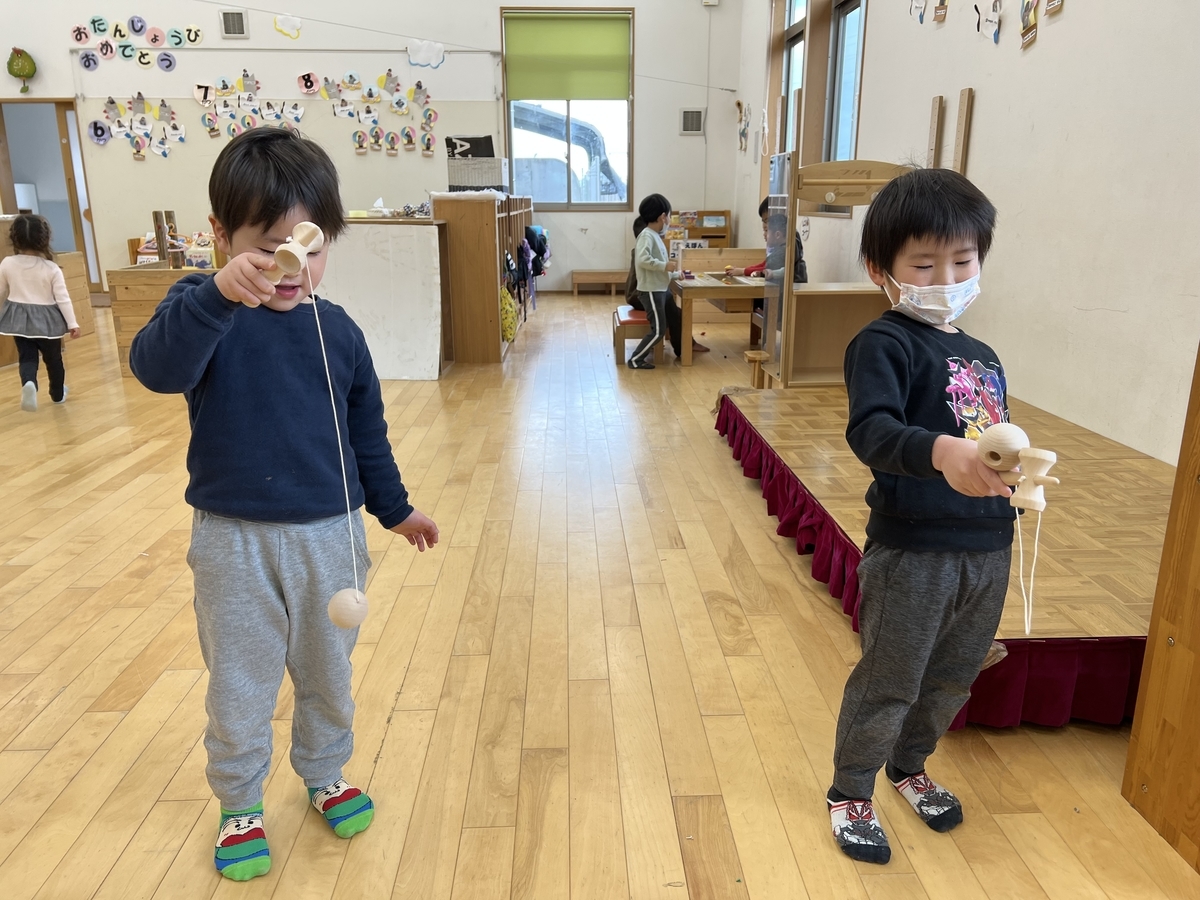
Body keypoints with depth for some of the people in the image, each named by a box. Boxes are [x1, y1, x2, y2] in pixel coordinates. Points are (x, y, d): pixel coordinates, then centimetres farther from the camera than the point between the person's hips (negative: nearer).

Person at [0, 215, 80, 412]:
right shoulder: (52, 268, -13)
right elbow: (63, 298, -11)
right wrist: (73, 323, -6)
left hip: (19, 317, 1)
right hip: (46, 318, -1)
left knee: (26, 357, 3)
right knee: (53, 357, 17)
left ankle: (28, 383, -28)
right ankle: (58, 393, 32)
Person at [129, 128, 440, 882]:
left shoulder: (337, 330, 0)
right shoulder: (206, 311, -9)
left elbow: (367, 433, 10)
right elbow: (157, 366, -32)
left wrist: (395, 510, 16)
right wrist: (218, 294, -49)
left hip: (330, 535, 3)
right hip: (235, 539, -3)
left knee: (329, 673, 19)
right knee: (239, 686, 13)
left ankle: (325, 774, 44)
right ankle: (240, 804, 36)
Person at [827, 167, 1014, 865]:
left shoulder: (982, 357, 12)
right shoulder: (884, 344, -12)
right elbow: (870, 430, -29)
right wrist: (940, 450, -45)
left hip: (989, 548, 7)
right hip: (913, 551, -7)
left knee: (953, 677, 22)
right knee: (888, 683, 6)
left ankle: (910, 766, 47)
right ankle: (851, 792, 29)